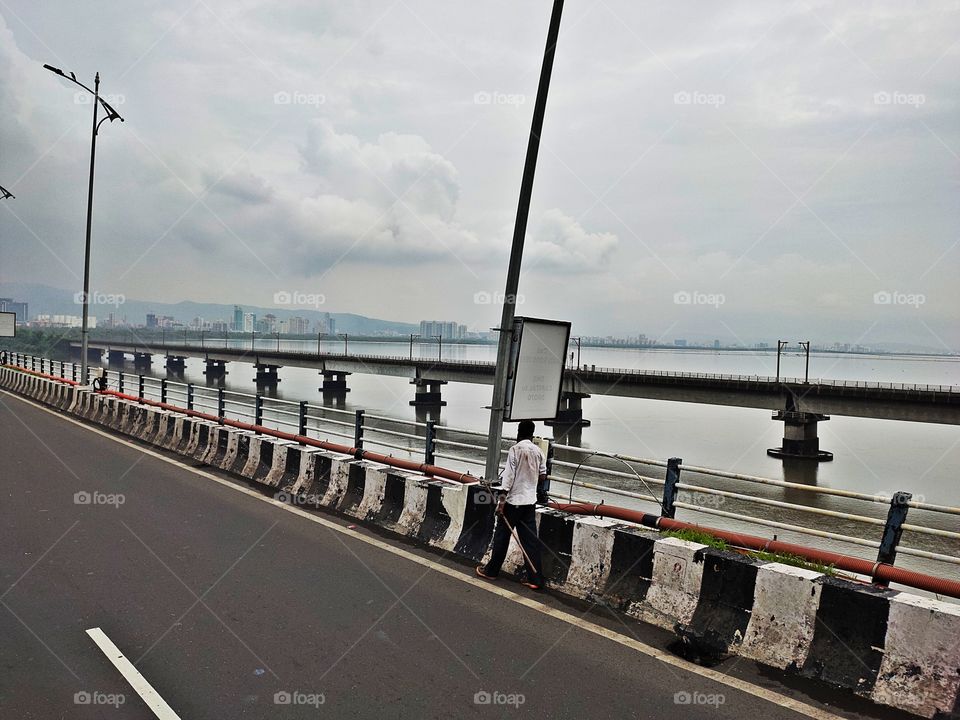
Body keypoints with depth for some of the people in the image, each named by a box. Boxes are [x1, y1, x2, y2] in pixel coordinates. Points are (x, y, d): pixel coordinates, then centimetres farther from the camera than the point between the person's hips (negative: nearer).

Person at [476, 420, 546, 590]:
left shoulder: (515, 450, -11)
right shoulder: (539, 452, 3)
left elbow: (508, 476, -16)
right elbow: (542, 478, 8)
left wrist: (501, 500, -15)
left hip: (513, 500, -5)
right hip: (530, 501, 5)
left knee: (502, 536, 9)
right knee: (530, 539, 6)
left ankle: (491, 571, 21)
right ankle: (535, 579, 5)